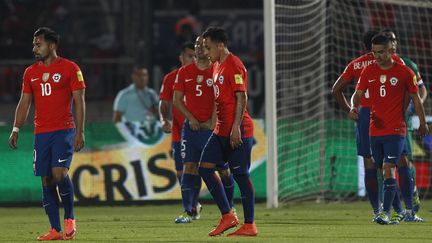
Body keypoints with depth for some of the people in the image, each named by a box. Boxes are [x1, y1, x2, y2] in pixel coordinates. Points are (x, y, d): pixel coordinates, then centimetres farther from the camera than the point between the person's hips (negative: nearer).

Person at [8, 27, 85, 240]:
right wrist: (16, 130, 6)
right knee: (46, 180, 1)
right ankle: (55, 230, 5)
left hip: (63, 130, -5)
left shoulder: (69, 68, -2)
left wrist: (80, 132, -10)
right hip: (41, 133, 5)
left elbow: (79, 101, -4)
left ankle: (69, 218, 2)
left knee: (59, 173, -19)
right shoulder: (30, 72, 12)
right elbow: (24, 103, 15)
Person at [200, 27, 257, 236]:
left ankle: (249, 225, 1)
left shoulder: (234, 65, -13)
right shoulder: (218, 66, 16)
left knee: (241, 175, -5)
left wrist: (236, 127, -22)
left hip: (237, 131, -10)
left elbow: (241, 98, -18)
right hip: (221, 130, 10)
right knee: (204, 167, 3)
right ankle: (227, 216, 6)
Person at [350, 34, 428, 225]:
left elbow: (415, 98, 7)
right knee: (382, 172, 10)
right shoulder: (368, 71, 6)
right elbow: (358, 94, 7)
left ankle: (386, 213, -21)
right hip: (375, 129, 5)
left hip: (396, 131, -5)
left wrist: (422, 123, 13)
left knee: (389, 170, -17)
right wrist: (354, 107, -16)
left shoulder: (404, 72, -3)